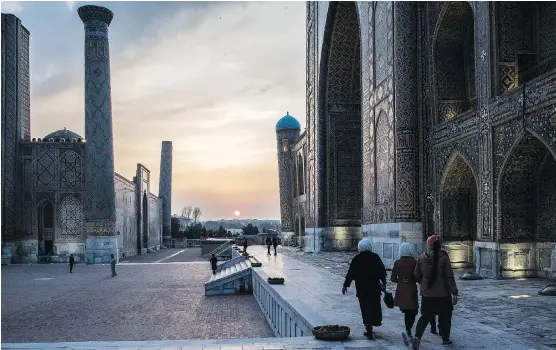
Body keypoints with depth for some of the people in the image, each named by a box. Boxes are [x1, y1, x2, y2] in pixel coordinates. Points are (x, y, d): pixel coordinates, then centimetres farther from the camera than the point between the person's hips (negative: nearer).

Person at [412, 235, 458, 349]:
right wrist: (454, 292, -6)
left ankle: (417, 336, -9)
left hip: (427, 294, 2)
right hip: (443, 294, -2)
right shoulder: (443, 258, -13)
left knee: (425, 316, 10)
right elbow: (450, 277, -13)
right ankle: (446, 340, 25)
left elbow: (416, 275, 4)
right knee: (444, 317, 15)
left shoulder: (422, 258, -4)